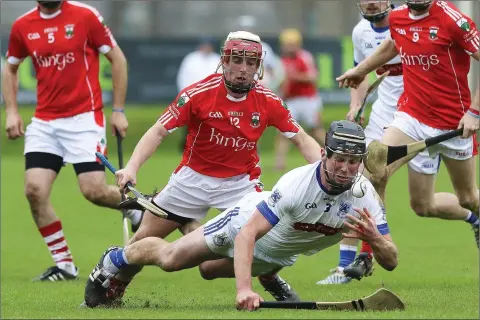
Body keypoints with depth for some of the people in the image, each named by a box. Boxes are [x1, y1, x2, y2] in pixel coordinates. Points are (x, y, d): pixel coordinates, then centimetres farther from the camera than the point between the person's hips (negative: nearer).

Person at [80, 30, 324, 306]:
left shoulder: (267, 101, -11)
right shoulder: (199, 93, -18)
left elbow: (302, 139, -4)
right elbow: (159, 131, -18)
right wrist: (132, 167, -32)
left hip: (240, 180, 0)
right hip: (194, 177, 0)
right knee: (144, 238, 3)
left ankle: (275, 284, 7)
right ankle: (110, 290, 27)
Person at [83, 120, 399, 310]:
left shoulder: (364, 196, -29)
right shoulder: (296, 185, -41)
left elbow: (391, 262, -27)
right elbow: (247, 235, -42)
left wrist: (374, 238, -50)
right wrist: (244, 289, -55)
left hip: (278, 254, 4)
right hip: (248, 220, -4)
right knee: (170, 259, 4)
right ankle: (113, 261, 33)